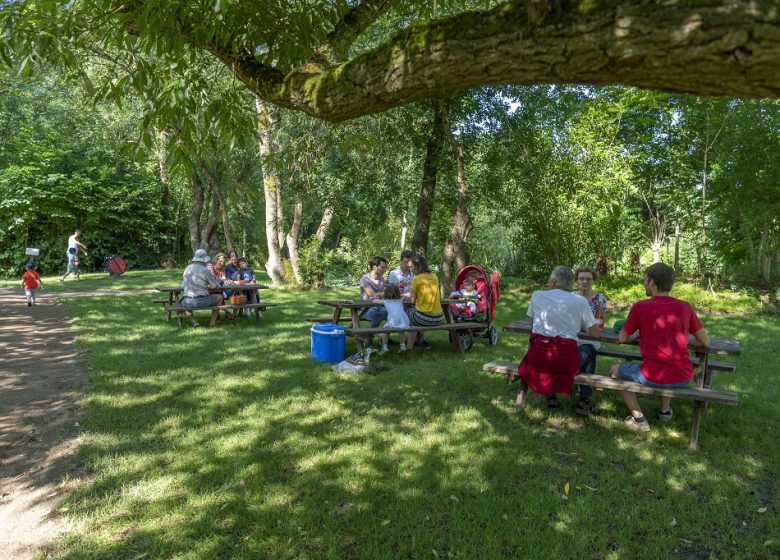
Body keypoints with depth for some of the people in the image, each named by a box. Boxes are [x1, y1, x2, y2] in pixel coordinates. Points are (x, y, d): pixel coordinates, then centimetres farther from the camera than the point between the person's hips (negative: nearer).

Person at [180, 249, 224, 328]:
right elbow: (217, 287, -6)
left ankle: (194, 321, 17)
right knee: (220, 297, 21)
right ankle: (213, 321, 19)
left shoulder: (187, 268, 5)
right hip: (202, 301, -4)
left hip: (188, 302, 4)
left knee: (181, 302, 38)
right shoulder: (205, 270, -11)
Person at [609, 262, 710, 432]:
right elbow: (706, 342, 9)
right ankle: (665, 410, 37)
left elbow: (622, 338, 5)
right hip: (683, 379, 5)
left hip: (653, 378, -5)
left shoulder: (640, 307, -8)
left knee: (615, 370, 22)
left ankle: (638, 418, 12)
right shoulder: (685, 307, 2)